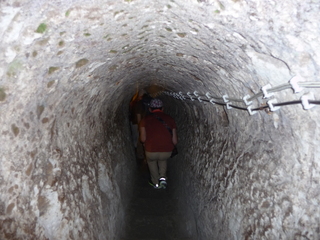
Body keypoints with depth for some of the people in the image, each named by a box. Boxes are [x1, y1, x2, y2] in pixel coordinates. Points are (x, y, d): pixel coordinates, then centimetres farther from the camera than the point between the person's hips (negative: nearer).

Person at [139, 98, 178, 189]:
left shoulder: (145, 119, 4)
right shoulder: (170, 119, 8)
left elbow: (143, 139, -2)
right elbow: (175, 141, 5)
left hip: (151, 151, -1)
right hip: (167, 151, 2)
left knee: (151, 160, 34)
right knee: (163, 159, 37)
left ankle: (155, 182, 36)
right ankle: (163, 177, 19)